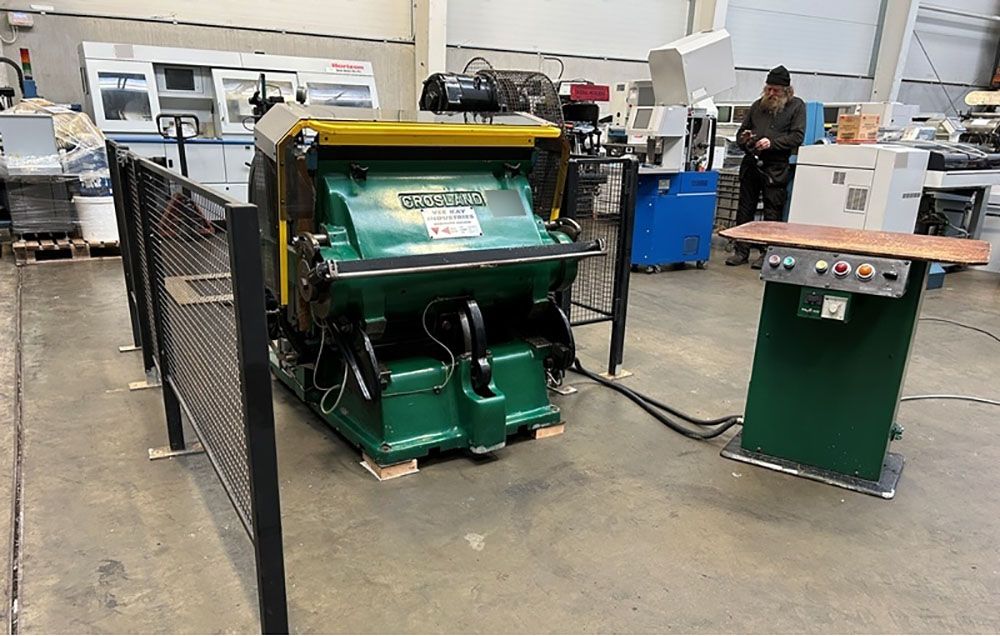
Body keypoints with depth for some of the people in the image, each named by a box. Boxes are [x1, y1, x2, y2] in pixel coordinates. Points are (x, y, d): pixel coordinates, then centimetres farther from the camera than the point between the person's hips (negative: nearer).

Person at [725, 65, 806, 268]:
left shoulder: (796, 106, 6)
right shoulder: (758, 105, 17)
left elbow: (797, 137, -5)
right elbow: (741, 133, 21)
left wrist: (771, 143, -16)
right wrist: (744, 139, -2)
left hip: (776, 168, -4)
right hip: (751, 163, 4)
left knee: (772, 212, -2)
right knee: (745, 209, 5)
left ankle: (767, 253, 4)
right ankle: (741, 251, 11)